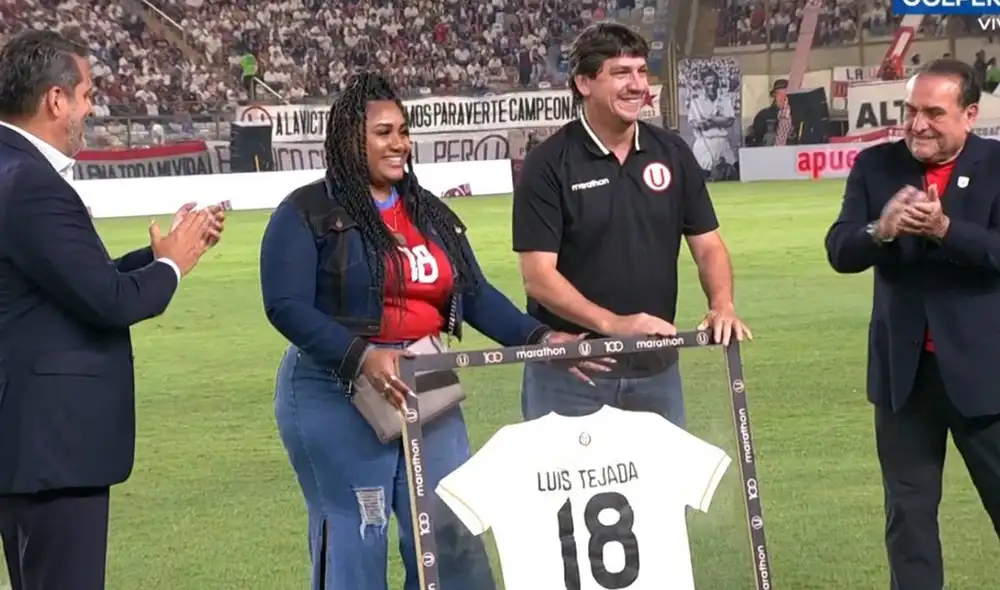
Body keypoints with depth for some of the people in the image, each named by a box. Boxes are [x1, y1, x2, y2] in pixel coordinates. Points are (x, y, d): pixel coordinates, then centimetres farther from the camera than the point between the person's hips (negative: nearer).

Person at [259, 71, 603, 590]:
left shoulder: (431, 214, 16)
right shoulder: (308, 213, -5)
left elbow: (476, 295, 13)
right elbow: (286, 306, -14)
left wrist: (541, 338, -3)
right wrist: (361, 356, -27)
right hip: (338, 400, -6)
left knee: (454, 532, 5)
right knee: (353, 538, -1)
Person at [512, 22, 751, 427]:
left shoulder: (672, 154, 6)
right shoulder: (548, 164, -7)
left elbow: (708, 245, 9)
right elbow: (538, 275, -12)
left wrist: (722, 304, -11)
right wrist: (612, 323, -24)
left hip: (657, 367, 4)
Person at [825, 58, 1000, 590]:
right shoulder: (875, 166, 2)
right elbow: (839, 252, -7)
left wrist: (943, 229, -32)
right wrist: (881, 230, -27)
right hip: (904, 369, 3)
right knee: (908, 510, 11)